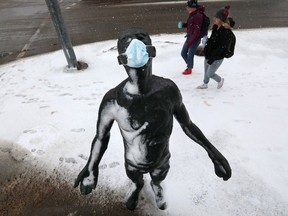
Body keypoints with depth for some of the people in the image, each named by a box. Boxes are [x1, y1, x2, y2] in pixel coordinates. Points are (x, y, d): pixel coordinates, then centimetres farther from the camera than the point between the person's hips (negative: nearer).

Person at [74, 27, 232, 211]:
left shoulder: (168, 89, -27)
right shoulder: (113, 100, -33)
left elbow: (187, 124, -12)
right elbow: (101, 137, -16)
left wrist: (212, 151, -17)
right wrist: (92, 167, -28)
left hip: (162, 160, 1)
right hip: (133, 164, -1)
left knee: (157, 179, 35)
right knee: (136, 180, 34)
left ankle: (156, 186, 73)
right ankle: (138, 187, 72)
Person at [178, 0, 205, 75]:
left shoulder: (198, 16, -21)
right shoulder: (191, 14, 4)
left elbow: (196, 32, -23)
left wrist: (189, 43, -24)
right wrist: (183, 25, 0)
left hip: (195, 39, -9)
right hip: (189, 37, 9)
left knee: (190, 55, 2)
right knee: (183, 53, 15)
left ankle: (189, 69, 26)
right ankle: (189, 65, 38)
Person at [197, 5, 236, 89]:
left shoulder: (226, 32, -25)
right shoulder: (216, 27, 0)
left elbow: (221, 48, -25)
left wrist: (212, 59, -24)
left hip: (217, 58, -8)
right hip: (209, 54, 8)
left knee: (210, 74, 4)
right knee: (206, 71, 20)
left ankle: (220, 80, 34)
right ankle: (205, 84, 42)